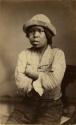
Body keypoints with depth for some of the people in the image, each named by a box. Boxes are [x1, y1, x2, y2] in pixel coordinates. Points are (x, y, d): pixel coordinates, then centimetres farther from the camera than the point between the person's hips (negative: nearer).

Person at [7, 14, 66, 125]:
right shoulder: (24, 54, 2)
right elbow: (21, 84, -10)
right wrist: (44, 79, -10)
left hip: (51, 104, -2)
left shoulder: (57, 54, -4)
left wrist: (30, 73, -8)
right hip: (27, 103, 2)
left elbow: (54, 81, -19)